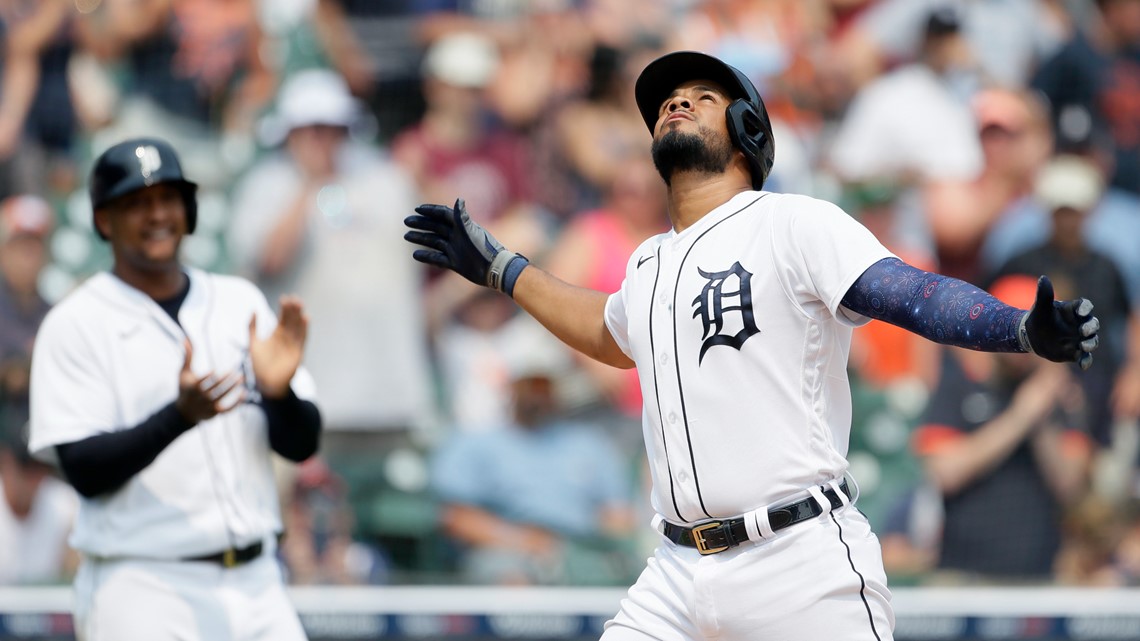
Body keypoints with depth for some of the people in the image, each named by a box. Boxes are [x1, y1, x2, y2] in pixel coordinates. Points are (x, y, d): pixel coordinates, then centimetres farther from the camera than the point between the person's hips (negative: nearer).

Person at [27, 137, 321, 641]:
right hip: (141, 594, -5)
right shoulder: (75, 324, -3)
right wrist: (180, 416, -26)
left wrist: (278, 392, -14)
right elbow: (83, 470, -12)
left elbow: (302, 445, 9)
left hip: (254, 582, 5)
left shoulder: (241, 303, 12)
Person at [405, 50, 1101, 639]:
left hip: (804, 566, -6)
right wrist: (499, 267, 46)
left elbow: (917, 295, -15)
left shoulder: (794, 225, -2)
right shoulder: (649, 267, 20)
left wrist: (1025, 330, -32)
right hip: (678, 577, 6)